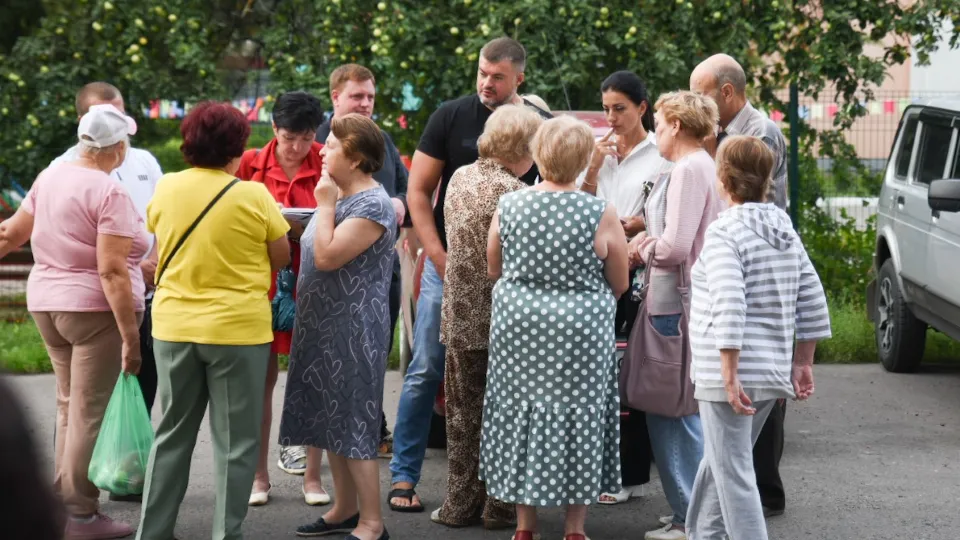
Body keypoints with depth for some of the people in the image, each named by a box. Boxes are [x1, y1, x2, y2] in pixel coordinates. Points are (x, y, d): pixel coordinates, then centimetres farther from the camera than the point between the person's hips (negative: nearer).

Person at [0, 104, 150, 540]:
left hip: (46, 305, 8)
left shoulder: (50, 176, 7)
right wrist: (130, 336, -19)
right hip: (96, 309, -8)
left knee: (69, 407, 16)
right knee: (90, 414, -3)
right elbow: (111, 271, -20)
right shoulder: (110, 193, -15)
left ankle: (61, 504, 19)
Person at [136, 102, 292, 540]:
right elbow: (281, 258, -1)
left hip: (173, 328, 4)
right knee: (234, 442, 5)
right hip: (237, 330, -4)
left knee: (172, 436, 14)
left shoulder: (166, 188, -1)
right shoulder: (253, 196, -11)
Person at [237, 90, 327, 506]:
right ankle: (259, 476, 14)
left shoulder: (327, 166, -3)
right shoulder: (251, 164, 0)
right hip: (261, 279, 1)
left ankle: (312, 476, 11)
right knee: (262, 379, 5)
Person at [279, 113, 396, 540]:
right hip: (324, 327, 10)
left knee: (353, 424, -7)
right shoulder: (339, 197, 13)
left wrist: (325, 205, -15)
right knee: (330, 424, 14)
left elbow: (327, 256, -24)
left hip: (353, 330, -10)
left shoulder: (372, 205, -17)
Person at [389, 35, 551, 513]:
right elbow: (418, 191, 1)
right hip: (448, 263, -1)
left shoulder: (540, 127, 2)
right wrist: (439, 258, -7)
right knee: (427, 370, -1)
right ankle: (404, 476, 5)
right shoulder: (451, 117, -1)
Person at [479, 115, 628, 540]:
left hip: (517, 328, 3)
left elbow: (494, 270, 9)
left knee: (521, 413, 13)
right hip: (580, 331, -2)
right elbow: (620, 285, -2)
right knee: (576, 421, 8)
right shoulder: (601, 215, -13)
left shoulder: (509, 206, -6)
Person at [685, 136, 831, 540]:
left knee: (733, 474, -3)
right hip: (774, 372, 8)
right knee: (720, 463, 23)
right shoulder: (785, 230, 10)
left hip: (735, 374, -8)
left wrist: (730, 375, -21)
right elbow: (812, 301, 12)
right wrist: (802, 362, 18)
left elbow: (728, 307, -22)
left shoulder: (724, 232, -13)